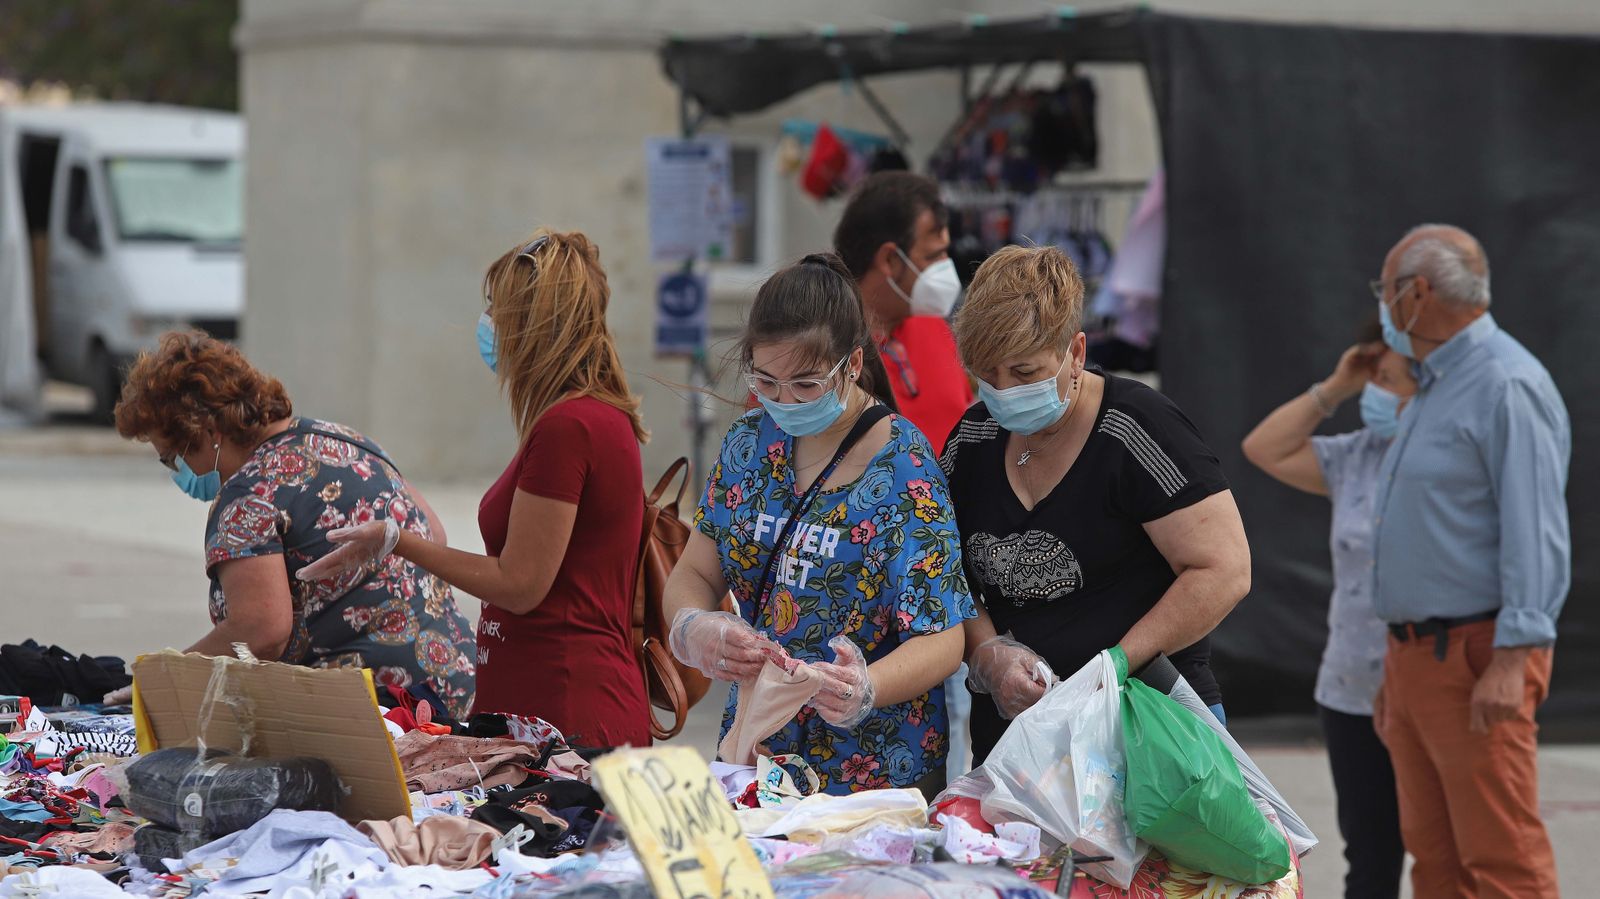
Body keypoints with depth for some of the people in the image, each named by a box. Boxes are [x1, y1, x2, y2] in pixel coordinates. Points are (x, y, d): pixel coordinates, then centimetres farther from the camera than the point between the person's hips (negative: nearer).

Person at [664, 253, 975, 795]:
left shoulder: (903, 467, -16)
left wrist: (863, 689, -40)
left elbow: (941, 642, -19)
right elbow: (695, 573, 5)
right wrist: (692, 628, -20)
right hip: (752, 754, 5)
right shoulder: (751, 441, 2)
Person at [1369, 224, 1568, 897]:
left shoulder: (1508, 386, -11)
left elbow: (1534, 533, -19)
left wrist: (1511, 660, -25)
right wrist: (1396, 672, 24)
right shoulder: (1433, 390, 20)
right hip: (1417, 654, 10)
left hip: (1475, 660, -10)